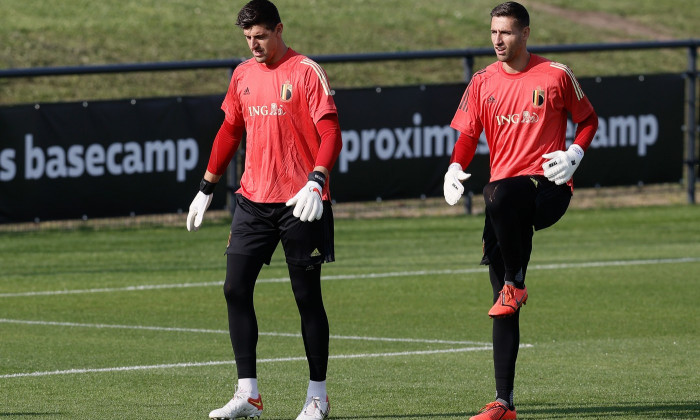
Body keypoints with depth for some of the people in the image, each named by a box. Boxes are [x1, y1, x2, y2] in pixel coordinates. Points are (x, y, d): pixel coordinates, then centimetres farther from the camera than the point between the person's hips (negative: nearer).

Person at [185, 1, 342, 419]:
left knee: (308, 297, 1)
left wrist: (316, 182, -27)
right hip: (253, 200, 6)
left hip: (299, 204, -6)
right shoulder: (243, 75, 11)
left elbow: (330, 134, -13)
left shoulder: (307, 73, -8)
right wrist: (206, 190, 21)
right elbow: (230, 133, 21)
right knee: (235, 289, -2)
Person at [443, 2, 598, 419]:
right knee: (504, 308, 0)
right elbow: (467, 136, 13)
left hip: (547, 187, -4)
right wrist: (455, 170, -7)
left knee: (501, 197, -40)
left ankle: (516, 284, -20)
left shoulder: (555, 75, 2)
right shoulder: (483, 83, 11)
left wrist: (573, 154, -6)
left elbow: (589, 119, 12)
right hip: (505, 190, 4)